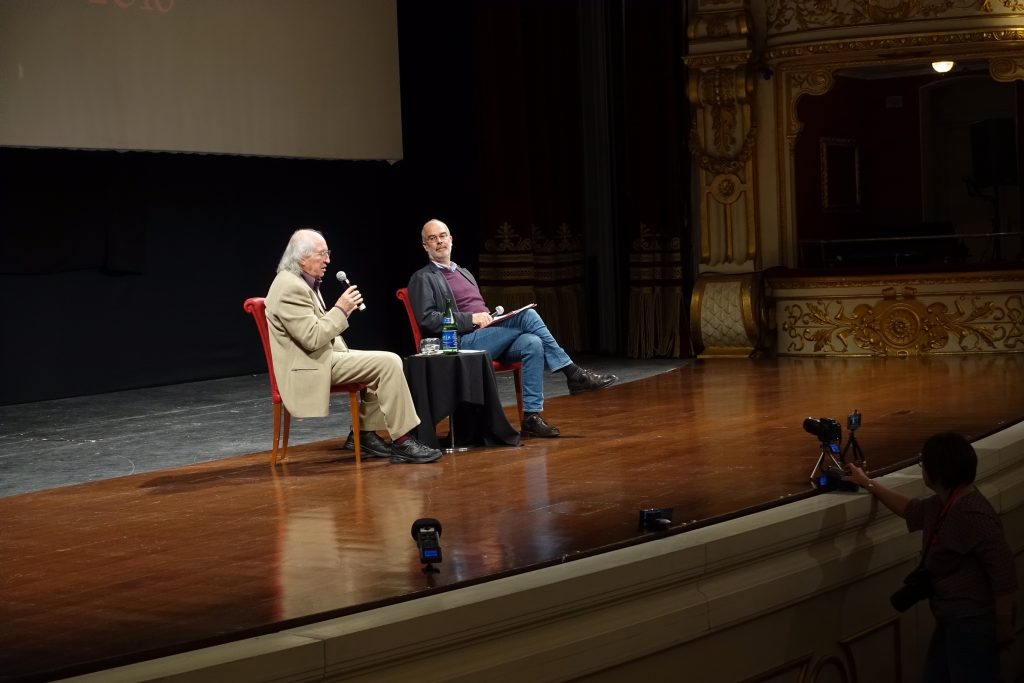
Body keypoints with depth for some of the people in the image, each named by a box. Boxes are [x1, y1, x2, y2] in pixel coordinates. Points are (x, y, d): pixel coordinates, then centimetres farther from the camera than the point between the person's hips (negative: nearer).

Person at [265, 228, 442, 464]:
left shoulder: (303, 282, 14)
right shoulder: (291, 288, -19)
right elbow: (312, 338, -24)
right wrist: (341, 309, -18)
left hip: (324, 354, 11)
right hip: (312, 366, -11)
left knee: (386, 363, 10)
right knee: (389, 363, -17)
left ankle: (367, 434, 8)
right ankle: (402, 442, -14)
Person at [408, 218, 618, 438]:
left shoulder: (464, 273, 28)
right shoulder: (422, 279, 5)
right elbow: (427, 320, -8)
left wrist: (495, 314, 7)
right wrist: (472, 319, -14)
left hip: (489, 335, 7)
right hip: (464, 342, -7)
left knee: (532, 343, -26)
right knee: (527, 315, -24)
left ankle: (532, 417, -28)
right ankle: (574, 374, -20)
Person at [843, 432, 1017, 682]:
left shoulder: (971, 513, -24)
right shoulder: (941, 505, 9)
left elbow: (1003, 568, -26)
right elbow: (911, 509, 33)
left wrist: (1004, 625, -22)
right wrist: (868, 484, 37)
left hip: (974, 623, -11)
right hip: (952, 621, 11)